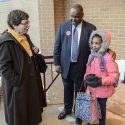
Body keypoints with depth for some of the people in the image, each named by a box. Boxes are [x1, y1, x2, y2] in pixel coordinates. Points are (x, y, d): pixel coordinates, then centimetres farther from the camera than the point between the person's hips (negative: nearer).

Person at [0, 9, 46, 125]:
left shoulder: (25, 36, 5)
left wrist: (34, 51, 0)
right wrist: (17, 82, -20)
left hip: (31, 79, 9)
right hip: (18, 84, -8)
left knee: (32, 107, 25)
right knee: (19, 114, 12)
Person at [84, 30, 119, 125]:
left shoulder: (108, 58, -21)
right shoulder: (92, 56, 1)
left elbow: (114, 76, -21)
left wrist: (100, 81, -29)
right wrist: (87, 77, -11)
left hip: (102, 90, -6)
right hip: (92, 88, 6)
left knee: (101, 107, 13)